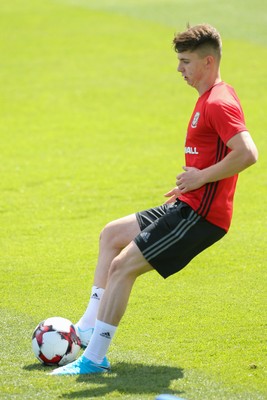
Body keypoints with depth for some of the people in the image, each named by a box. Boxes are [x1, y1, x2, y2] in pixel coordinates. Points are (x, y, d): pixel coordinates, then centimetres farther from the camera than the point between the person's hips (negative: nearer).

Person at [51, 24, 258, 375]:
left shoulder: (219, 103, -17)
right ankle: (88, 329, 22)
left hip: (200, 215, -11)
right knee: (111, 235, 21)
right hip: (189, 206, 11)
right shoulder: (210, 98, 15)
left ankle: (94, 357, -8)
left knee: (122, 267, -13)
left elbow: (248, 153, -30)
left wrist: (202, 177, -21)